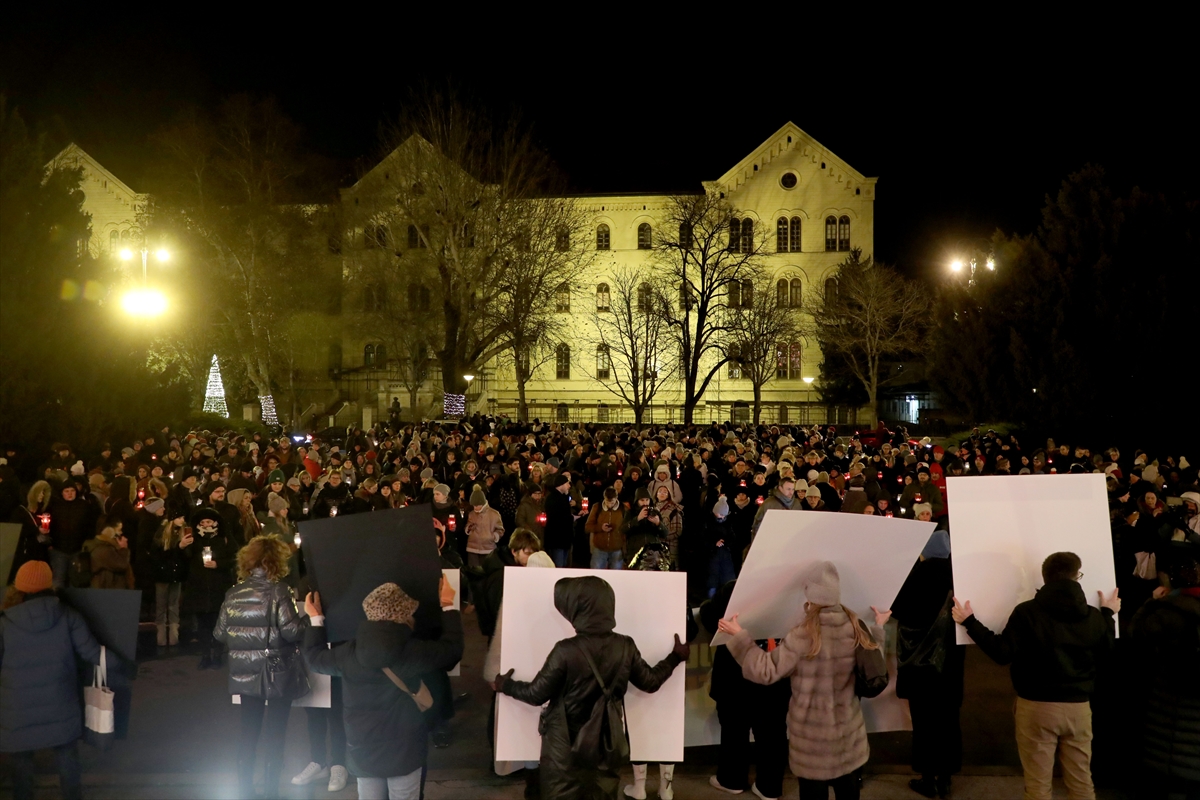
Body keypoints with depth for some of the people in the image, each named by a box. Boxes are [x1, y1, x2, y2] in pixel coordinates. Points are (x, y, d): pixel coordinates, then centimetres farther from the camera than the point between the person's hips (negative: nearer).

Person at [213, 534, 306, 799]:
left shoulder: (233, 592, 3)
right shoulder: (277, 589, -13)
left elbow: (219, 634, 6)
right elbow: (292, 631, -19)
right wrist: (309, 621, 0)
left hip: (244, 674, 5)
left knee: (248, 732, 14)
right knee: (274, 733, 6)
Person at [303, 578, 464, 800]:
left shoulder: (348, 653, -9)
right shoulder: (414, 651, -17)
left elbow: (315, 657, 11)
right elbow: (453, 647, -2)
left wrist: (316, 620, 24)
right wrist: (447, 606, 9)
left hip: (363, 752, 3)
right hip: (405, 752, -3)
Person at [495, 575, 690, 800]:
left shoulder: (567, 650, -20)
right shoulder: (625, 646, -8)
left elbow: (537, 694, -11)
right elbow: (650, 682, 6)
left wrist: (506, 685, 8)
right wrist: (676, 657, 22)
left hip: (566, 747, -4)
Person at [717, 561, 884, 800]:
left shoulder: (805, 635, -24)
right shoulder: (856, 627, -6)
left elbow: (767, 671, -21)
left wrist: (738, 636, -15)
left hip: (814, 732, -5)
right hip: (849, 729, 5)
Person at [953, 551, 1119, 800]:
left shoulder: (1027, 612, -14)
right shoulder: (1093, 616, -2)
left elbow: (1002, 653, -16)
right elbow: (1105, 651, 17)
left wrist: (969, 622, -8)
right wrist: (1108, 613, 30)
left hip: (1037, 706, -3)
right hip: (1078, 706, 3)